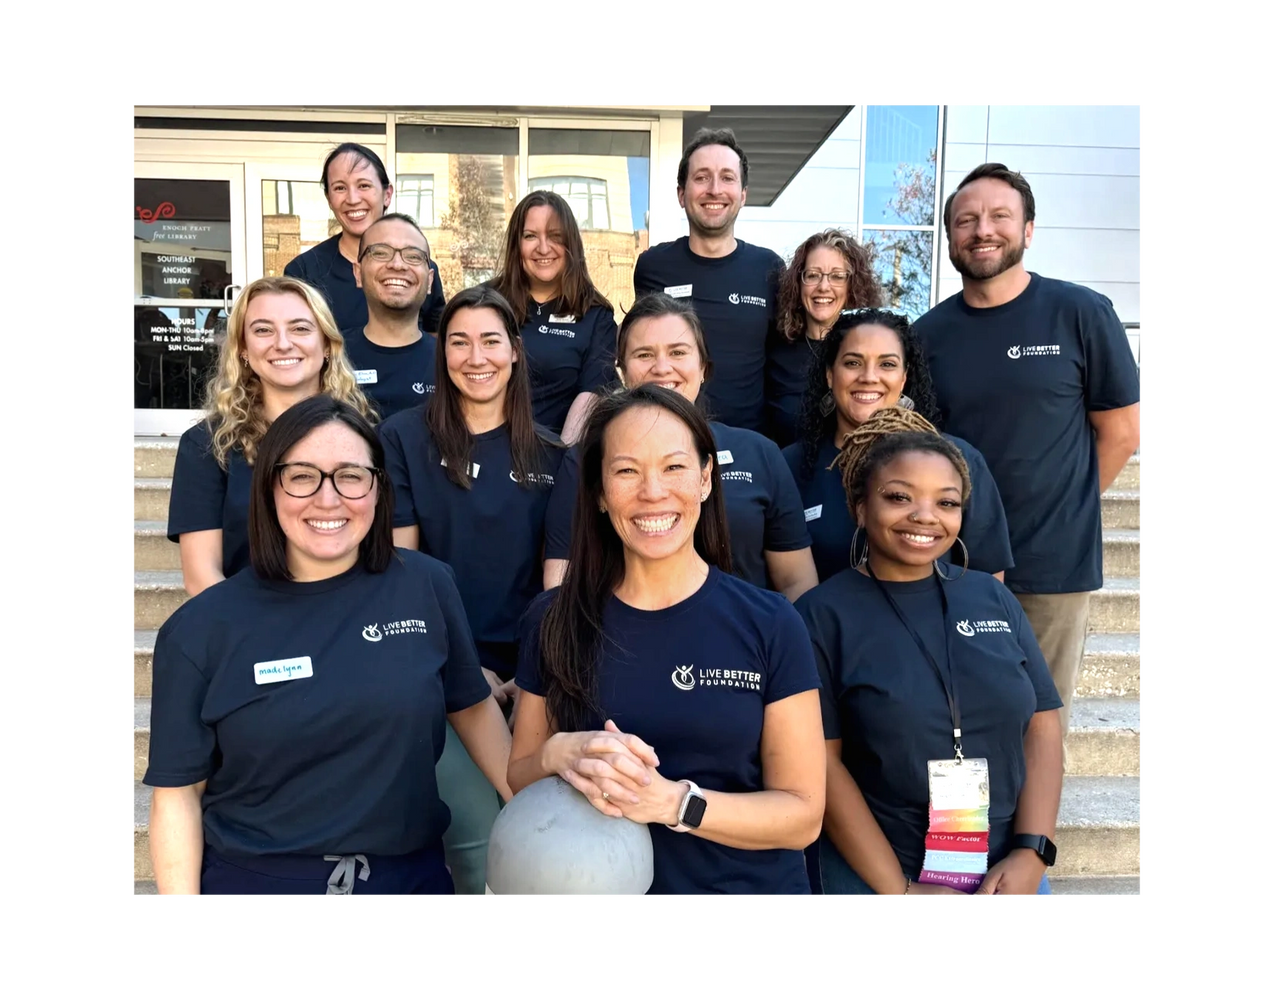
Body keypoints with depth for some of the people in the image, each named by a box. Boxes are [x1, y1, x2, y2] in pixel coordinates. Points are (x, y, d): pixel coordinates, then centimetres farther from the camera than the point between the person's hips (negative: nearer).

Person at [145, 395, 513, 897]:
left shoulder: (426, 586, -7)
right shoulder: (200, 629, -9)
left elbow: (472, 707, 4)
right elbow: (178, 791, -4)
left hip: (412, 873, 2)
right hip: (251, 879, -1)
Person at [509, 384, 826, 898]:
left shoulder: (769, 623, -14)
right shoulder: (553, 620, -9)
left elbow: (802, 814, -12)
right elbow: (518, 778, -1)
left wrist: (671, 801, -26)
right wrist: (558, 756, -22)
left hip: (750, 886, -1)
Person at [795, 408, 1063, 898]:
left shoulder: (993, 598, 2)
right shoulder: (822, 615, -11)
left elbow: (1041, 726, 3)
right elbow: (821, 760, -13)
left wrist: (1031, 854, -7)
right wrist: (898, 888, -14)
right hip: (873, 876, -3)